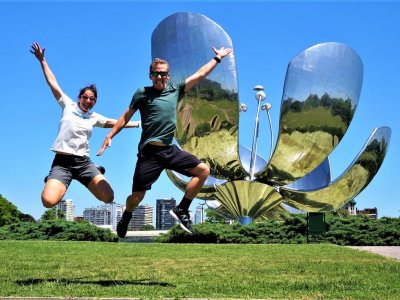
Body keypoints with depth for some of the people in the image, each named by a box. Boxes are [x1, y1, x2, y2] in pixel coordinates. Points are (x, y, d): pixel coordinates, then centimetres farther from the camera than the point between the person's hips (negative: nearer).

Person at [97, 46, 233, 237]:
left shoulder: (175, 90, 9)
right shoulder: (142, 93, 1)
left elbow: (200, 75, 16)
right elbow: (126, 117, 7)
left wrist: (217, 58, 20)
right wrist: (109, 136, 3)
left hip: (170, 150, 4)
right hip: (149, 153, -4)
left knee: (203, 170, -3)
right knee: (137, 196, -5)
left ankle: (181, 210, 5)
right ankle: (125, 218, 30)